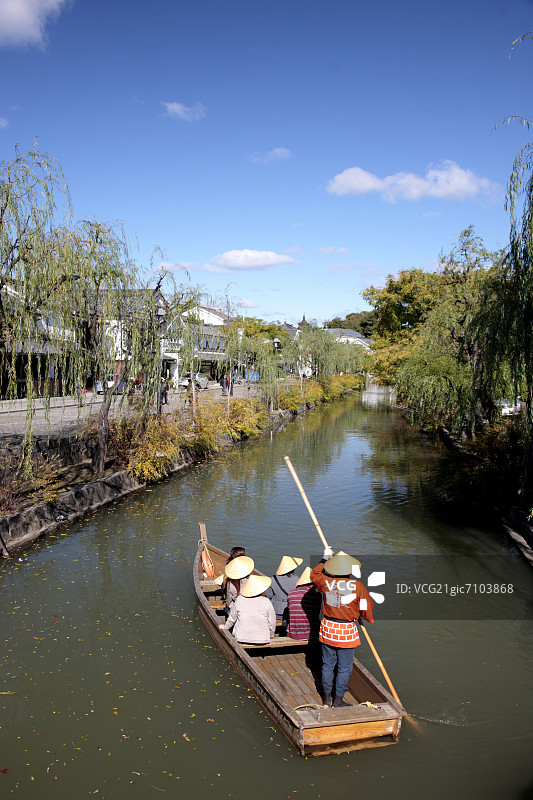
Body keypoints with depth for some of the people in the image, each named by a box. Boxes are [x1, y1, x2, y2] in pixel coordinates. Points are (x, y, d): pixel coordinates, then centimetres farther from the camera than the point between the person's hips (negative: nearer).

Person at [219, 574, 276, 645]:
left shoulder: (240, 599, -7)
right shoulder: (266, 602, -13)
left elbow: (232, 617, 7)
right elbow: (272, 623, -4)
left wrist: (226, 627, 27)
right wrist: (270, 635, 16)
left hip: (241, 639, 1)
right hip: (262, 640, -1)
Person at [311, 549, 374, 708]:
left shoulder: (325, 582, -9)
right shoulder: (358, 586, -16)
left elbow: (314, 574, 14)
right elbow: (366, 610, -7)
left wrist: (325, 559, 24)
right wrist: (367, 617, 16)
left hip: (327, 628, 3)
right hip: (347, 631, -3)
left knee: (328, 664, 17)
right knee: (344, 668, 11)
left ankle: (326, 698, 29)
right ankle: (338, 701, 20)